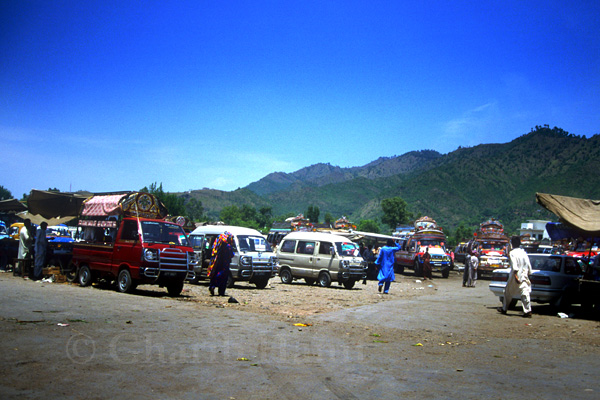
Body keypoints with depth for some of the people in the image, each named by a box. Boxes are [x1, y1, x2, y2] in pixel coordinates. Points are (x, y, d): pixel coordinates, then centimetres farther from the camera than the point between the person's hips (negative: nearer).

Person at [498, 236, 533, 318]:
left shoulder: (512, 253, -8)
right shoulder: (523, 252, 9)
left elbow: (514, 266, -19)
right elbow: (528, 265, 10)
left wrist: (516, 276, -23)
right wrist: (527, 274, 17)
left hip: (516, 276, -4)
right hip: (524, 276, 4)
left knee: (508, 292, 13)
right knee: (525, 293, -6)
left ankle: (504, 309, 25)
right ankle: (528, 310, -18)